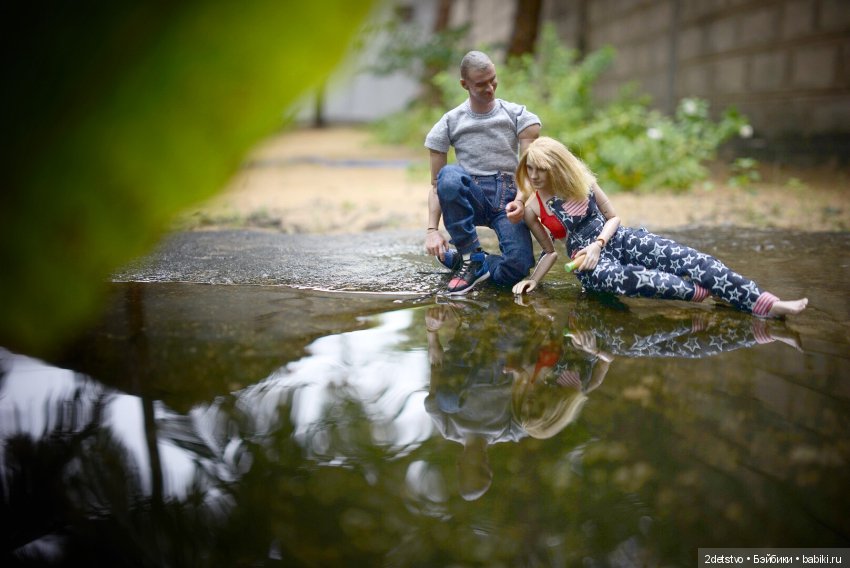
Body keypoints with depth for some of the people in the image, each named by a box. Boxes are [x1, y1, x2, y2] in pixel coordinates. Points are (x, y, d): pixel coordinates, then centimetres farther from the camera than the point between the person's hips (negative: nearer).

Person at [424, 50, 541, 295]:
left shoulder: (518, 116, 5)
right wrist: (432, 229, -11)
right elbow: (437, 184, 3)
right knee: (449, 175, -37)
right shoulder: (449, 123, 4)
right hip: (471, 198, 0)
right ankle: (472, 257, -21)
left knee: (518, 266, -27)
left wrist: (521, 201, -24)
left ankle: (457, 258, 3)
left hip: (509, 197, 0)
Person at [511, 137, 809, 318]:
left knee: (688, 259, -21)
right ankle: (699, 291, -38)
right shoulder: (532, 209, -1)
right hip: (589, 262, -2)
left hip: (617, 239, 3)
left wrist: (598, 243, -11)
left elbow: (613, 217, 8)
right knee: (627, 277, -42)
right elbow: (550, 251, 8)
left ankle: (766, 304, -29)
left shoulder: (581, 182, 2)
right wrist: (532, 280, -8)